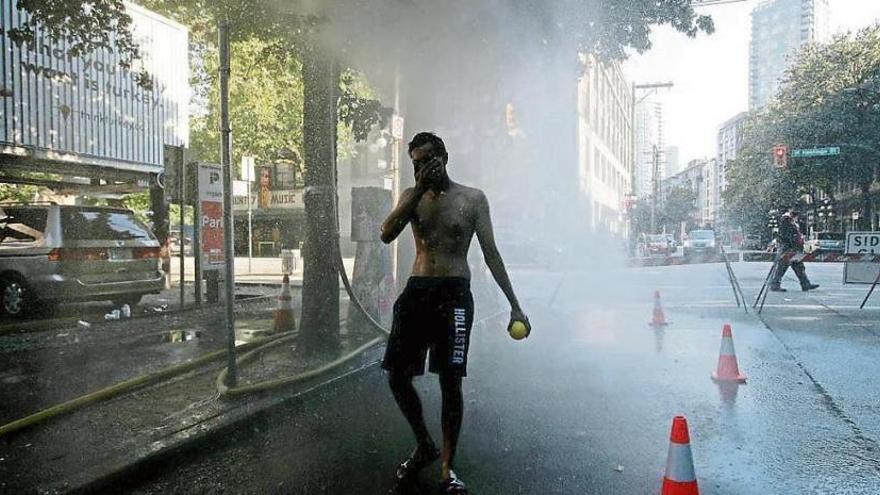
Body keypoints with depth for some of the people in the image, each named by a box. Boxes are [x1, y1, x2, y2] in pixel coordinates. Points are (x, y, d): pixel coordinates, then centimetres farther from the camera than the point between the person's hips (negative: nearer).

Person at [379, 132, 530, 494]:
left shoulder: (472, 199, 4)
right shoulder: (412, 196, 12)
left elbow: (491, 253, 2)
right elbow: (387, 234, -5)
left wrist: (515, 305, -2)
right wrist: (419, 190, -11)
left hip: (454, 293, -3)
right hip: (416, 290, 4)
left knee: (450, 382, -4)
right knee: (397, 376, 3)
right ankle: (424, 447, 26)